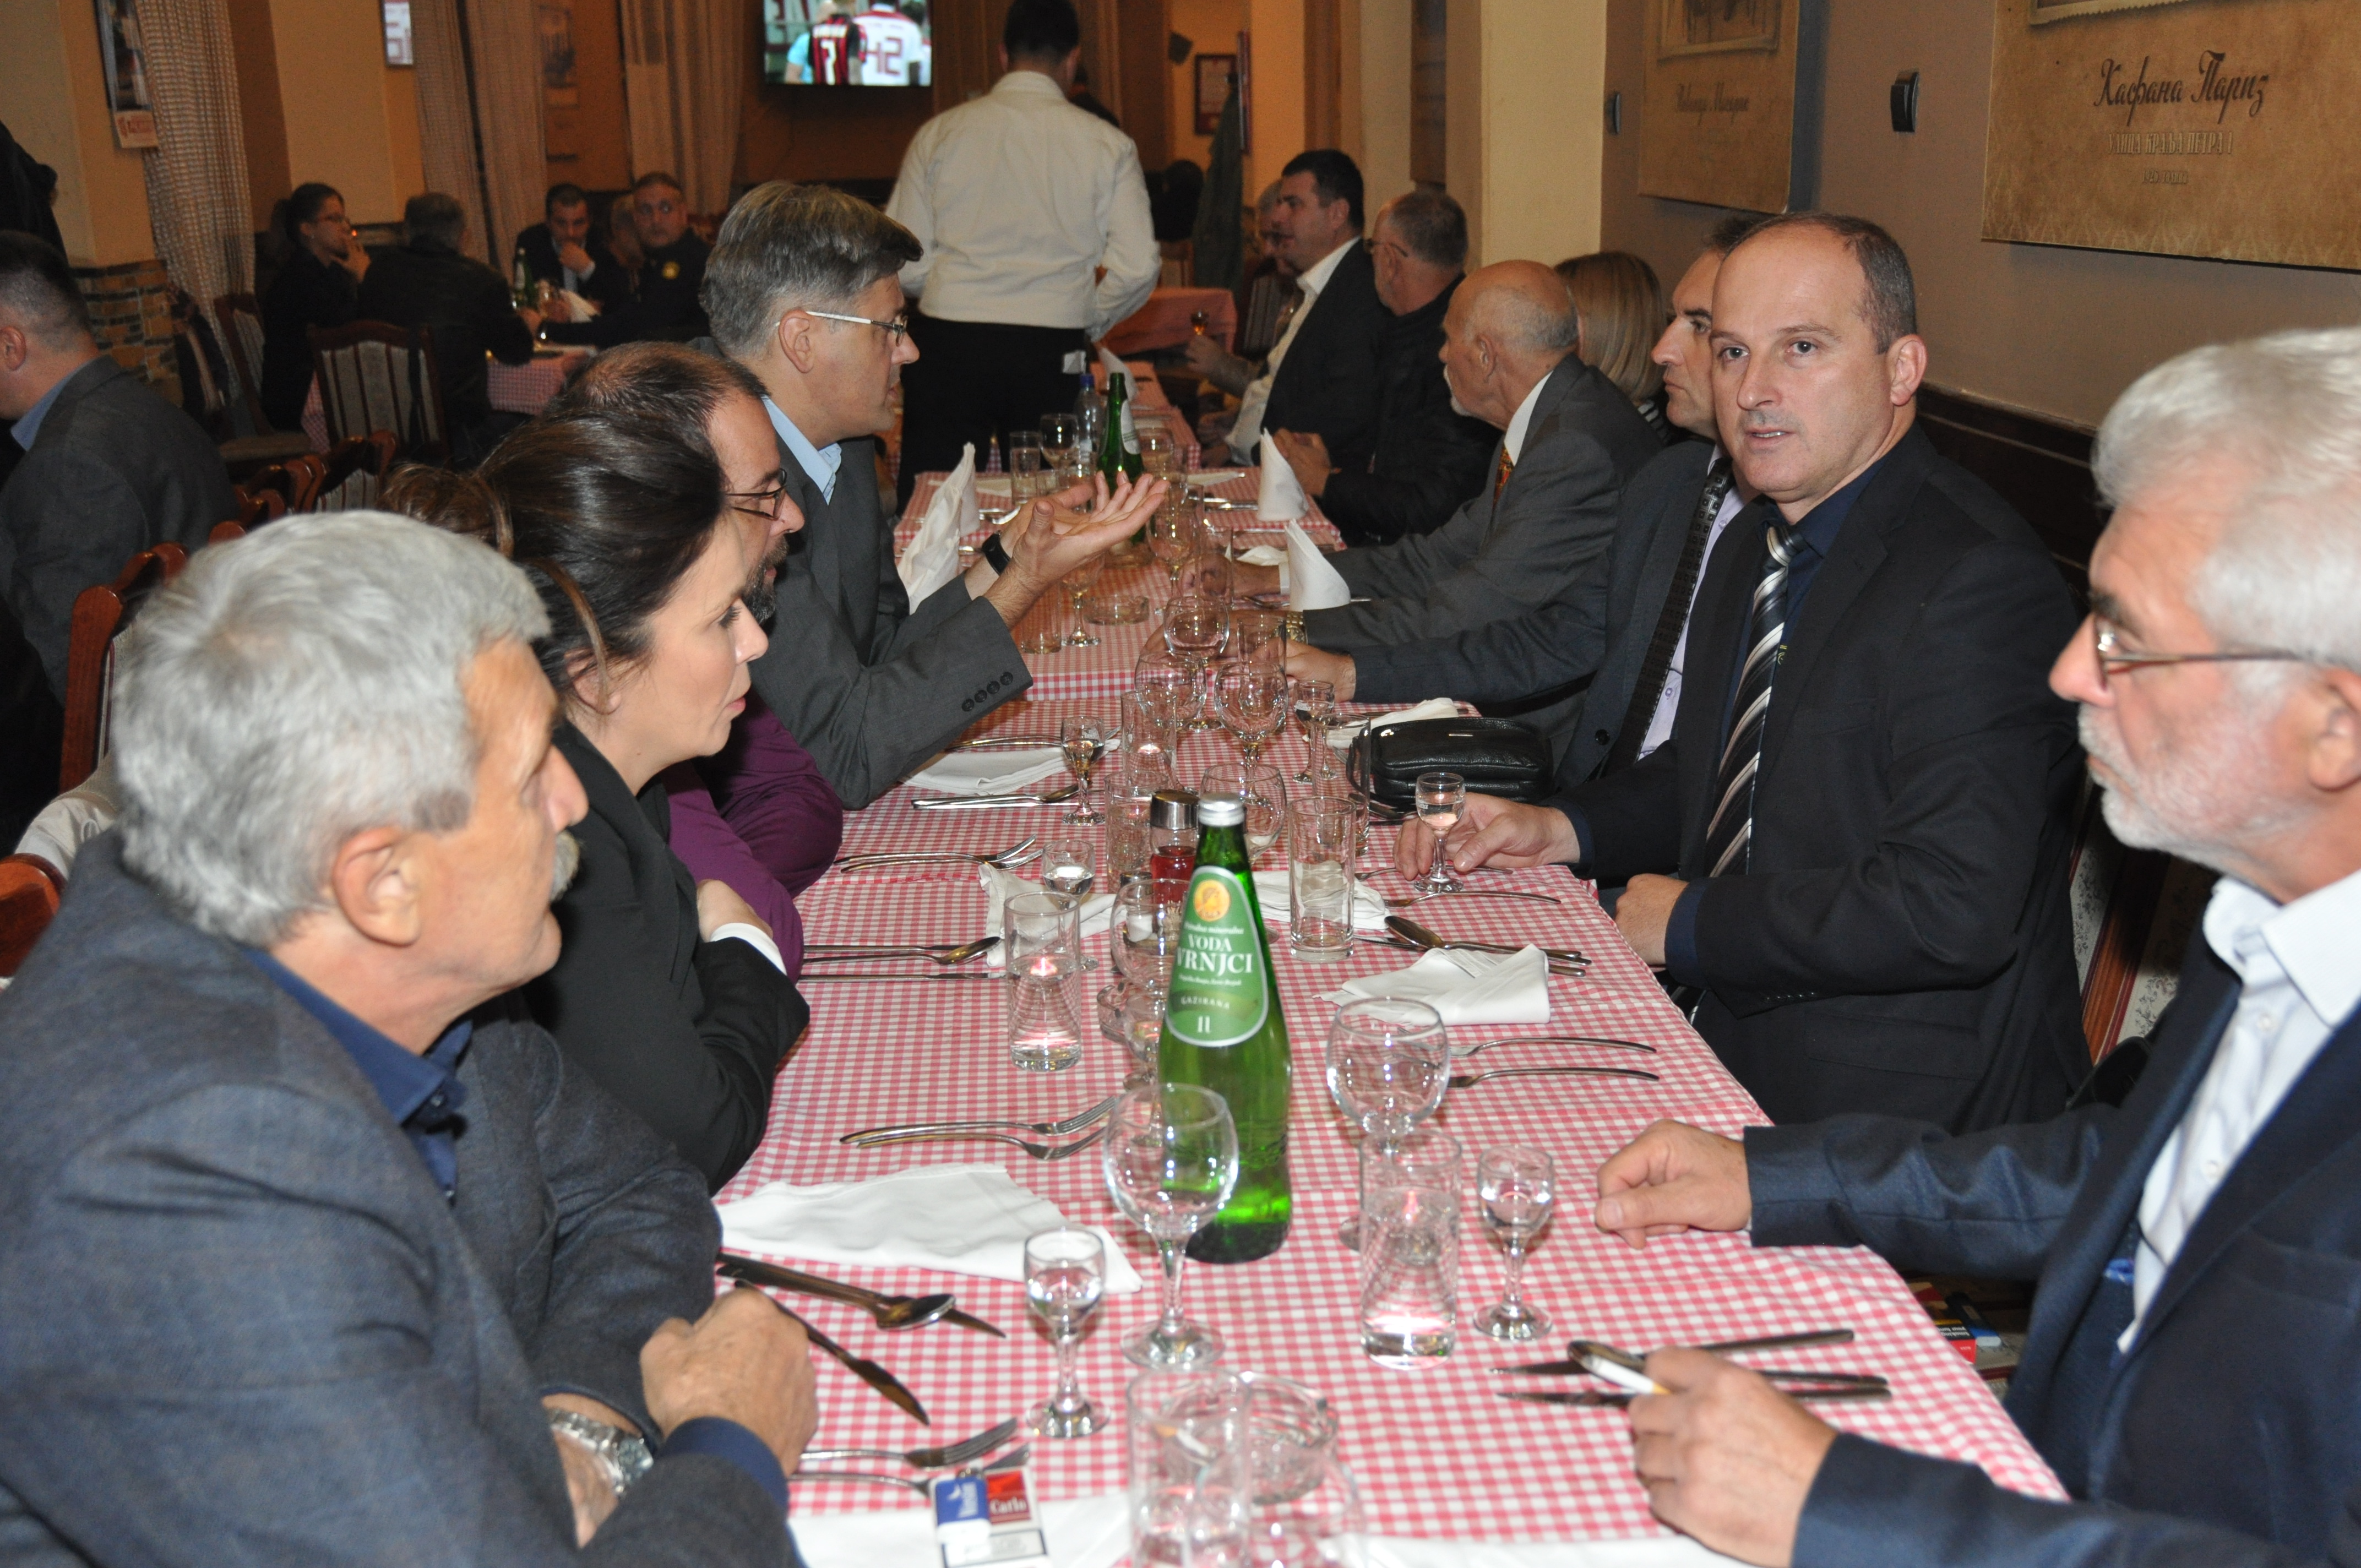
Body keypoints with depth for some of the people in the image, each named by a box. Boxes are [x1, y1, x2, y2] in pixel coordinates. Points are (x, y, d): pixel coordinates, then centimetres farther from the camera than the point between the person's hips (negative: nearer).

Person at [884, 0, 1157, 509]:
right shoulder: (1108, 144, 1)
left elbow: (904, 266, 0)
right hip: (1051, 355, 0)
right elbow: (1138, 267, -4)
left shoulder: (940, 133, 3)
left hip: (946, 348, 0)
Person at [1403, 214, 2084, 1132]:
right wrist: (1563, 830, 6)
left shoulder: (1979, 583, -19)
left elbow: (1951, 907, -27)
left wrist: (1689, 925, -15)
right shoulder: (1753, 547, 11)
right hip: (1737, 1051, 8)